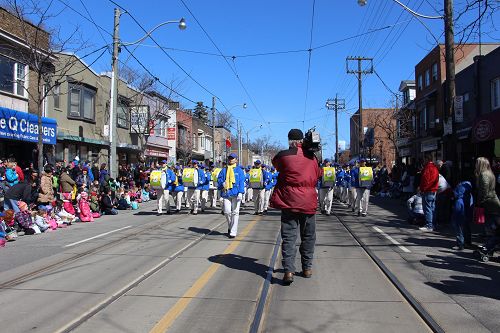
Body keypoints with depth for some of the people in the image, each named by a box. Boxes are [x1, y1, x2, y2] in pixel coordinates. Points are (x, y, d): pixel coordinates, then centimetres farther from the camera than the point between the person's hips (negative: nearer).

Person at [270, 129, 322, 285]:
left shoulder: (283, 155, -6)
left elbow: (275, 164, 15)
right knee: (308, 236, 15)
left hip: (288, 201, -2)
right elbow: (318, 175, 15)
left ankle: (288, 270, -8)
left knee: (288, 237, 1)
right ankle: (307, 268, 22)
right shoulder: (312, 157, 2)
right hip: (308, 201, 2)